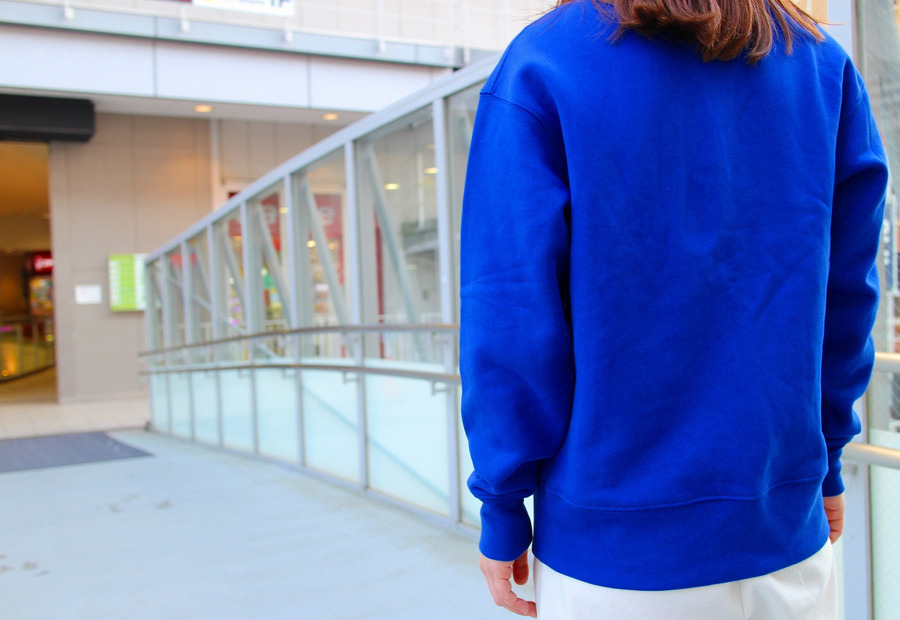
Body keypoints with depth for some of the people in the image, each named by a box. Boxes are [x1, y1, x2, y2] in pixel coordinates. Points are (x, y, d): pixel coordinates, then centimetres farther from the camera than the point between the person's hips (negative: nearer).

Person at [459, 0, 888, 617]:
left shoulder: (538, 64, -9)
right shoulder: (823, 61, 3)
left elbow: (509, 315, -12)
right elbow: (845, 290, 6)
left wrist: (502, 508, -3)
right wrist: (823, 464, 16)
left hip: (614, 543, -3)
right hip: (784, 526, 4)